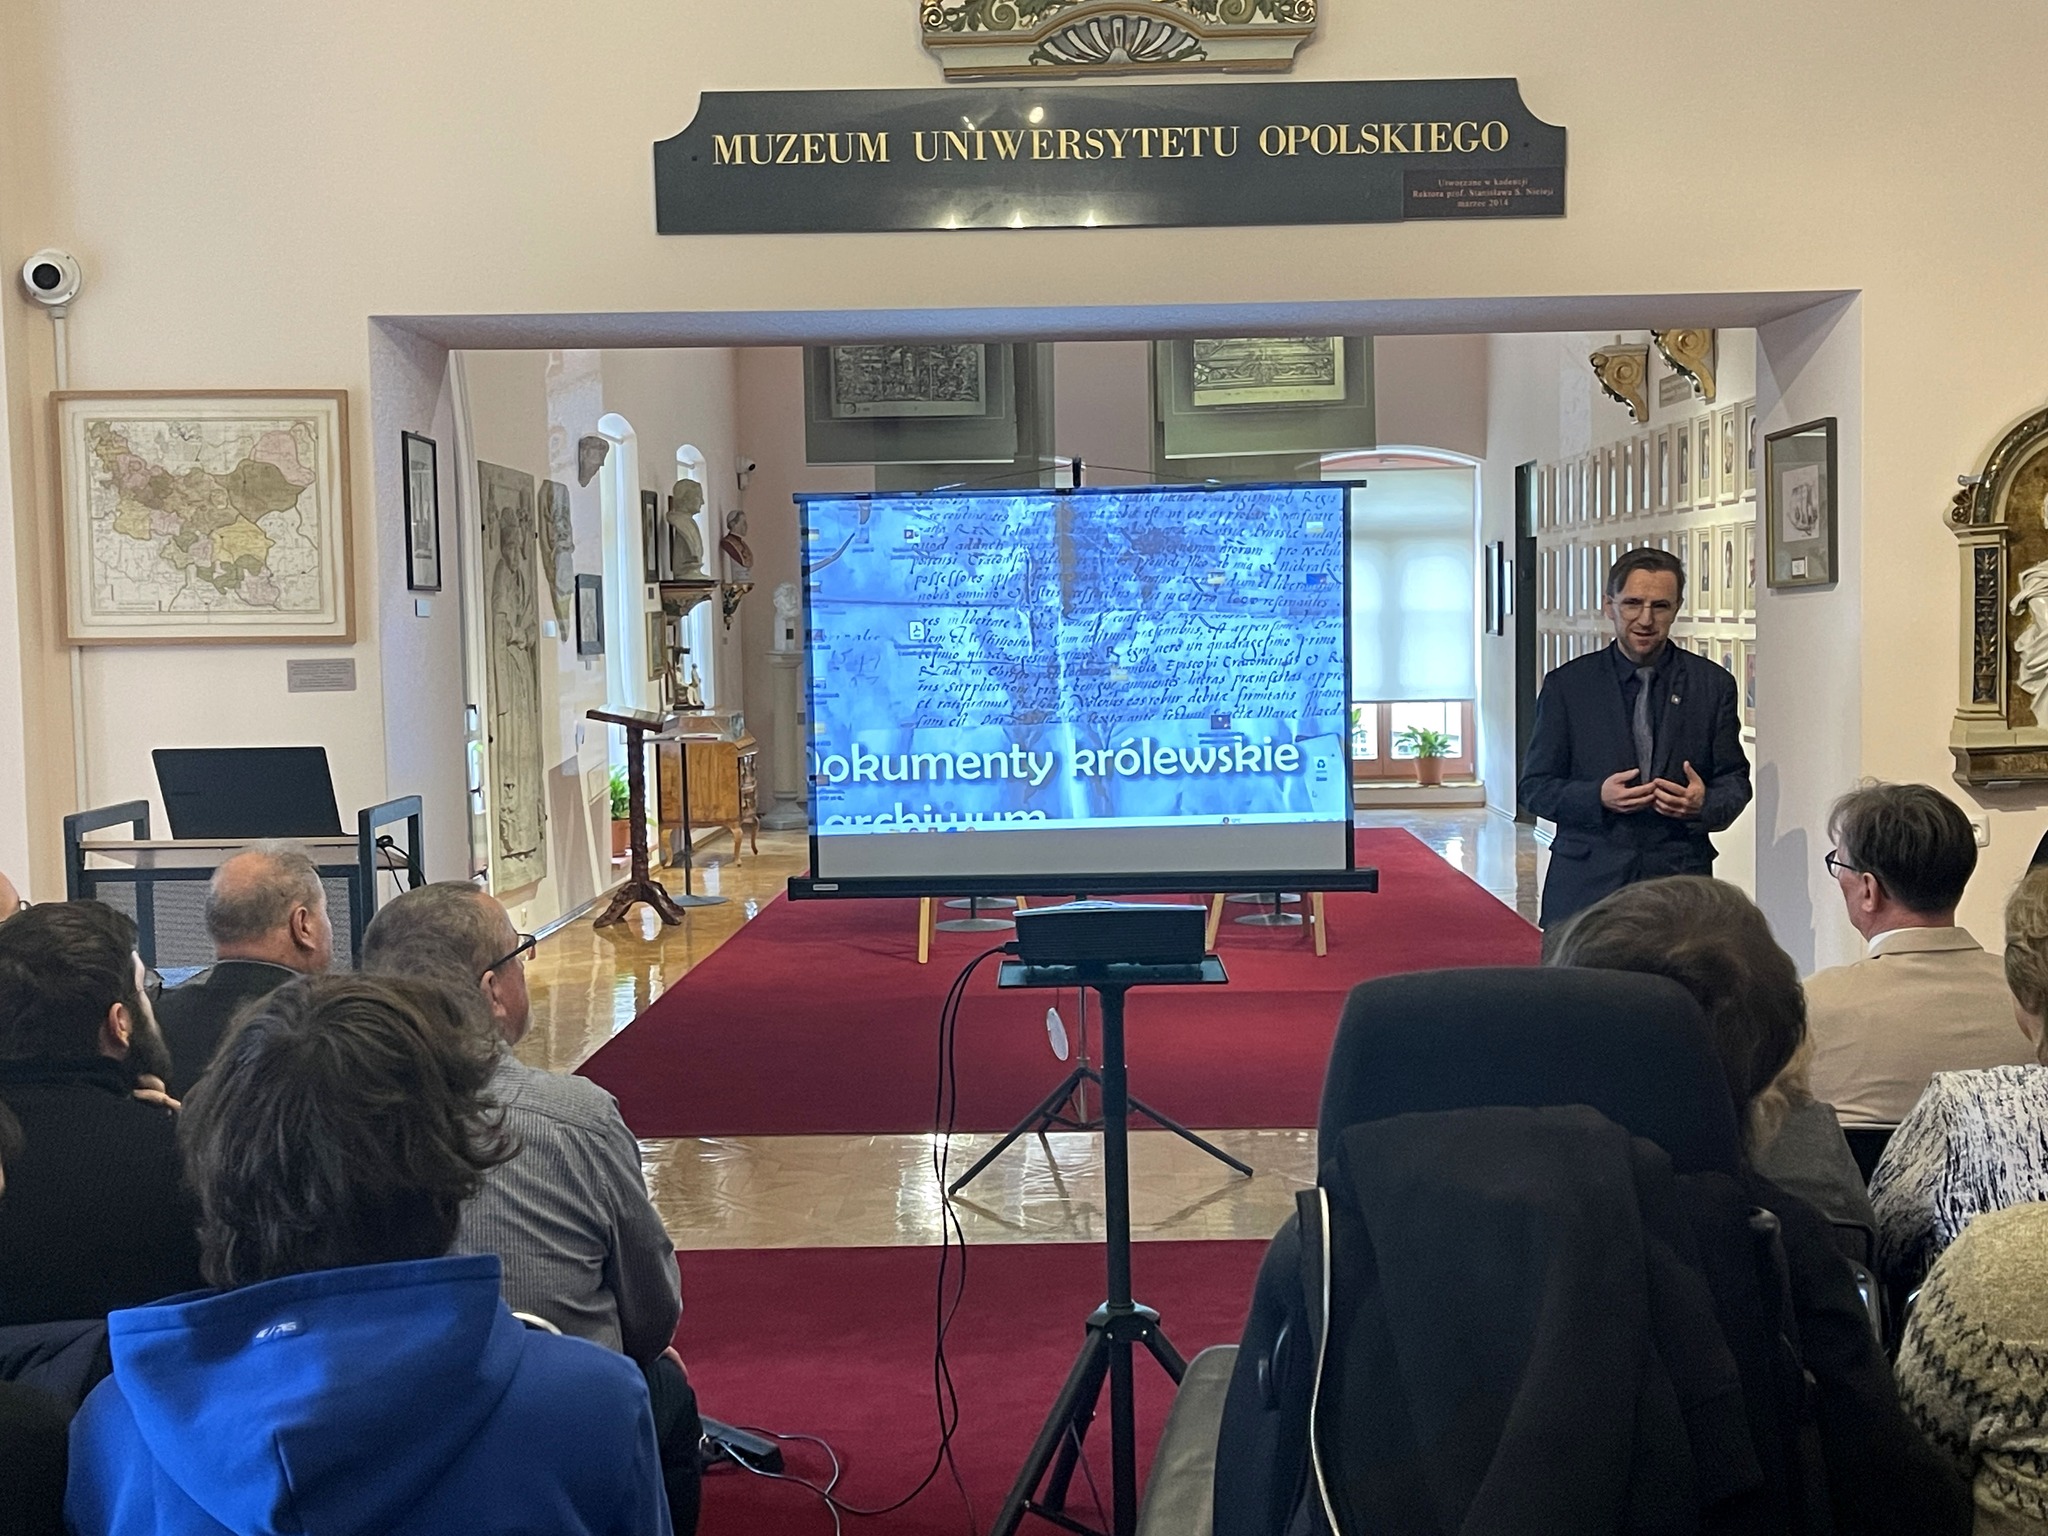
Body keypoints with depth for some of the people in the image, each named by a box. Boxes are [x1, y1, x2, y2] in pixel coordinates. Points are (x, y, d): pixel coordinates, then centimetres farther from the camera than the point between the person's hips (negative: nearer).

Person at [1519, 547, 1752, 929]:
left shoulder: (1713, 685, 8)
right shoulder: (1567, 685, 5)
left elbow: (1735, 781, 11)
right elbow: (1534, 786, 5)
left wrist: (1704, 804, -12)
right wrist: (1598, 797, -13)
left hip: (1680, 884, 1)